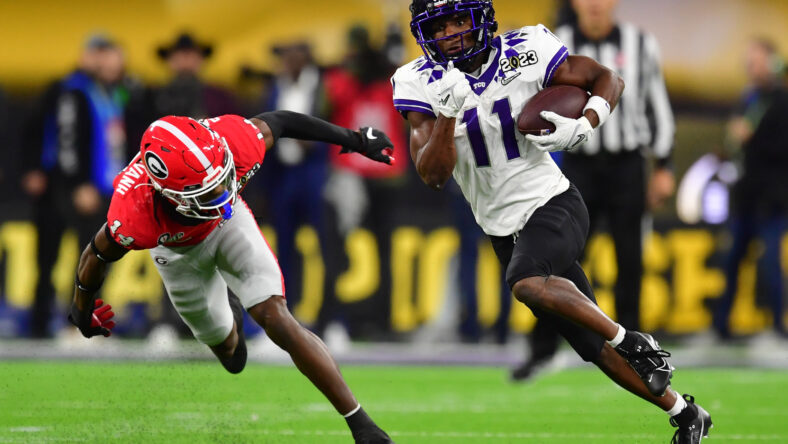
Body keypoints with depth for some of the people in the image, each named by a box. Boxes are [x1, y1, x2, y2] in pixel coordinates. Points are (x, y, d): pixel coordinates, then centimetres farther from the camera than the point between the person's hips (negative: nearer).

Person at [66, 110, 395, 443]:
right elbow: (98, 256, -22)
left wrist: (354, 139, -6)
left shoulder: (236, 145, -41)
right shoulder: (134, 219, -44)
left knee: (275, 319, -15)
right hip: (178, 248, 0)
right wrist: (82, 312, -1)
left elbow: (275, 122, -17)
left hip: (229, 222, 1)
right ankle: (229, 309, 54)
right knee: (222, 341, 14)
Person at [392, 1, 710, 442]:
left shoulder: (524, 54, -11)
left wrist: (582, 128, -19)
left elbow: (609, 79, 0)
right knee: (596, 347, 6)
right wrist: (448, 114, -29)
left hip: (552, 205, -4)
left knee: (526, 282, -36)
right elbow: (433, 176, -14)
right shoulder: (423, 85, -7)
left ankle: (635, 344, -22)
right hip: (504, 230, 4)